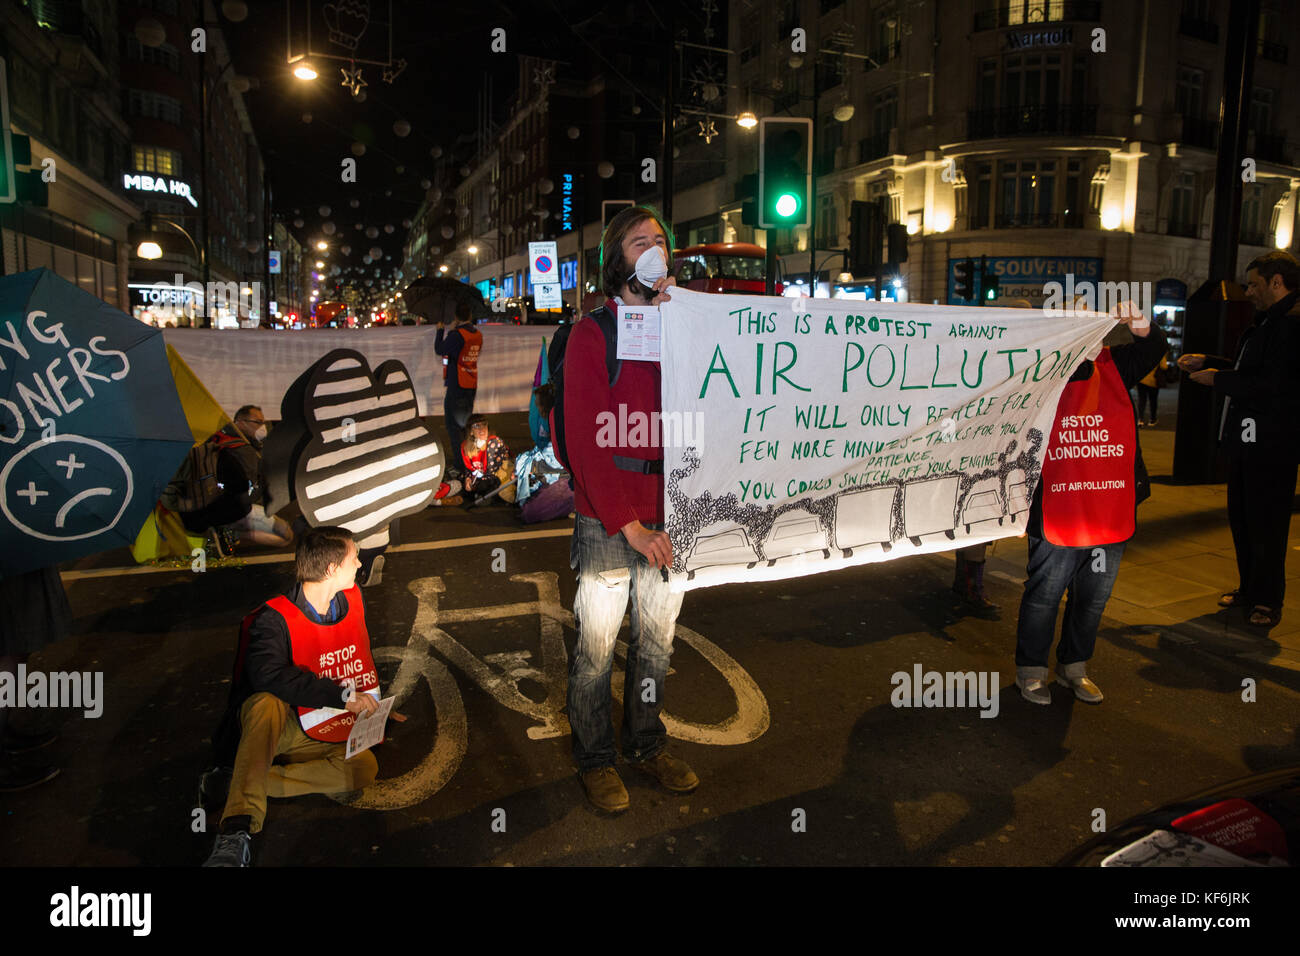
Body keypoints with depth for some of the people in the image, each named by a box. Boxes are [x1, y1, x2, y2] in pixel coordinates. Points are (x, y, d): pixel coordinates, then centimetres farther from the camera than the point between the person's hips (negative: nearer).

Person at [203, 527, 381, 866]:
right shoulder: (276, 619, -18)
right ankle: (237, 832, -49)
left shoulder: (351, 600, 1)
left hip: (315, 734, 5)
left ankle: (237, 781, -23)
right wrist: (343, 697, -35)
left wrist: (372, 706, 17)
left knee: (365, 766, -25)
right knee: (269, 703, -40)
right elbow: (267, 674, -36)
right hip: (265, 723, -5)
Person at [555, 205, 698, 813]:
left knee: (657, 638, 17)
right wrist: (627, 523, -15)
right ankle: (594, 757, 27)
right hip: (608, 522, -4)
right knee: (597, 646, 7)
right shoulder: (593, 333, -5)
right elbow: (585, 440, -12)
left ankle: (646, 744, 36)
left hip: (669, 517, 5)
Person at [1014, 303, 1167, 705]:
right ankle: (1031, 671, 25)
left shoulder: (1114, 366, 5)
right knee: (1042, 597, 7)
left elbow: (1153, 350, -12)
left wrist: (1141, 326, -32)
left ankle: (1073, 668, 35)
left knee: (1093, 599, 17)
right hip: (1056, 517, -4)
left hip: (1111, 516, 4)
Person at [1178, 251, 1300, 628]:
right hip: (1245, 440, 10)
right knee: (1241, 517, 16)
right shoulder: (1269, 322, 18)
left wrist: (1217, 379, -13)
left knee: (1265, 525, -1)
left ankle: (1267, 601, 11)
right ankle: (1249, 589, 29)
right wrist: (1207, 362, 18)